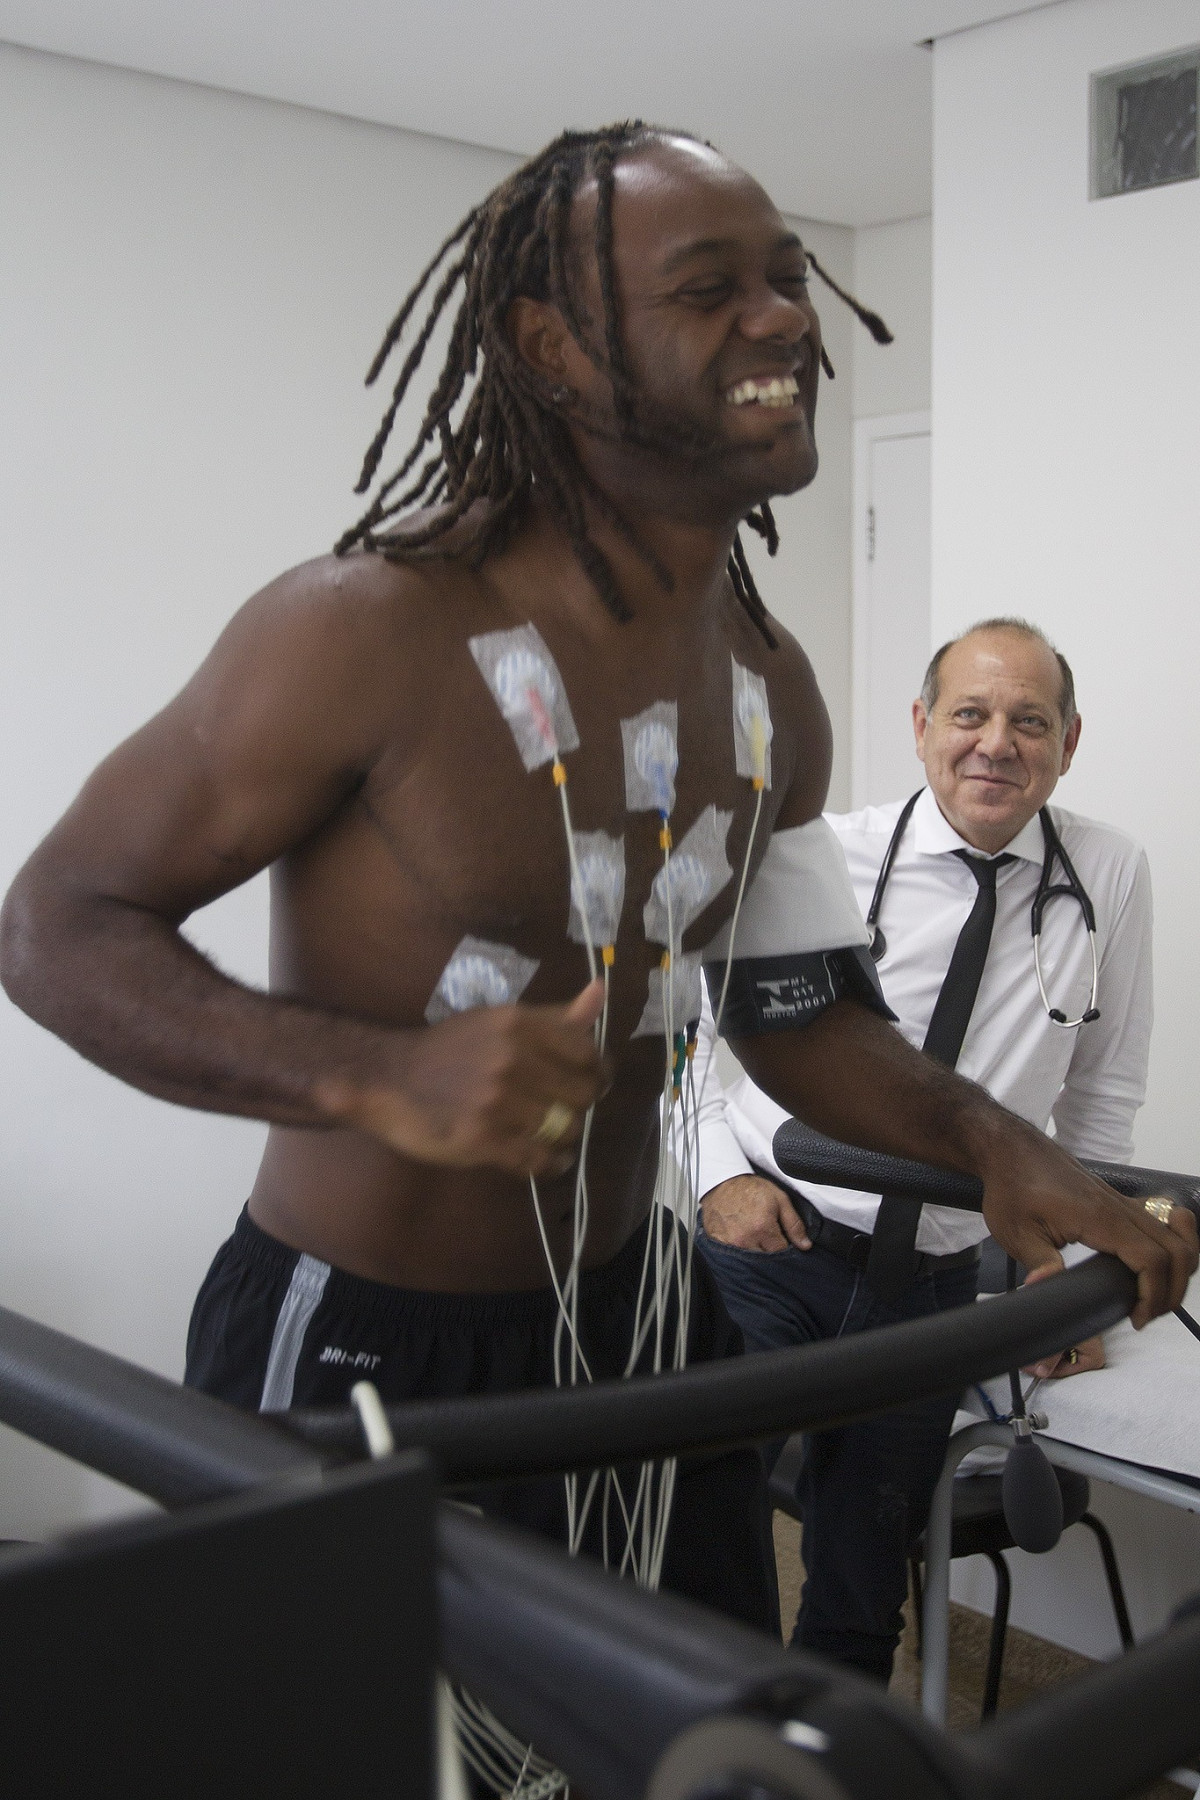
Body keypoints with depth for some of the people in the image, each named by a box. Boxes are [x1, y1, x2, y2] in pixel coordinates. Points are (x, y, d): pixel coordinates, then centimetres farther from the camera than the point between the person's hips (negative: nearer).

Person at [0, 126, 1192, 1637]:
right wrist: (377, 1081, -32)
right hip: (353, 1348, -6)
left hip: (631, 1325, 7)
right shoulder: (368, 633, -21)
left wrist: (992, 1148, -4)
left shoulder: (773, 693, 1)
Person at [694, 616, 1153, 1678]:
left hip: (931, 1282, 2)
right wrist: (721, 1172, -9)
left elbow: (1103, 1094, 10)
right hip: (764, 1240, -2)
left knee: (863, 1594, 10)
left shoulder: (1111, 877, -1)